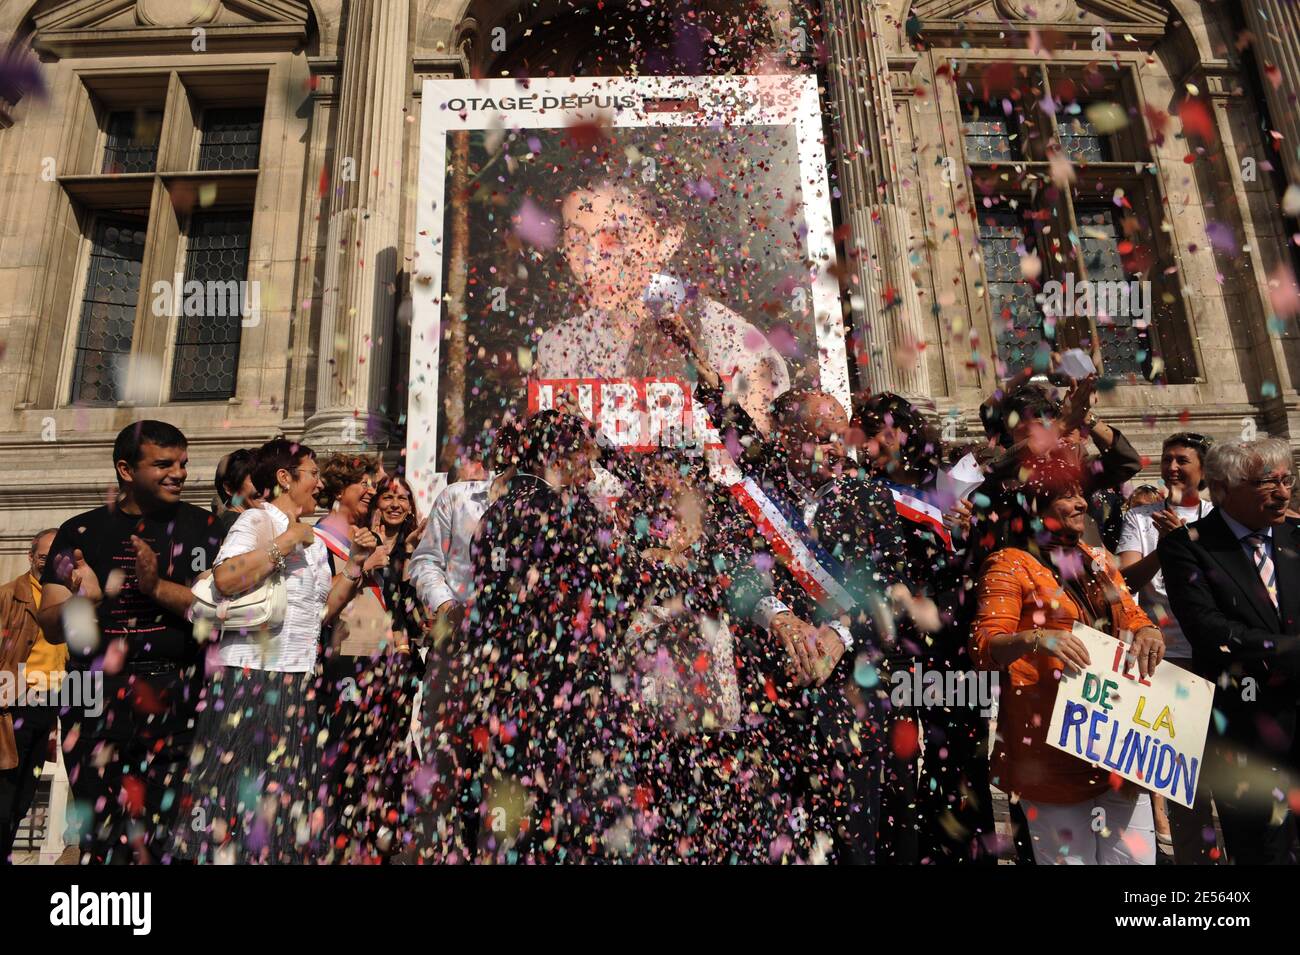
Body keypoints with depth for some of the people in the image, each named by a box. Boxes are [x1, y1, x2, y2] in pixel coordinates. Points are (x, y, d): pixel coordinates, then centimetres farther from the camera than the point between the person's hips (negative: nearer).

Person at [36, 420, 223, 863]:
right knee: (101, 840, 4)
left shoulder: (200, 526, 5)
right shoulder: (80, 532, 7)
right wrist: (81, 600, -16)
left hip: (175, 701, -1)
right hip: (95, 702, 1)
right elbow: (51, 628, 4)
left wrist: (157, 586, -18)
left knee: (165, 835, -1)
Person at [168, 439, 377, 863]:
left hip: (297, 683, 8)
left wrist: (354, 564, 5)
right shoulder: (257, 519, -8)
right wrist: (287, 542, -19)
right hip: (251, 677, -7)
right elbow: (225, 579, -27)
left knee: (282, 792, 11)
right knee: (239, 790, -3)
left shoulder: (314, 539, 15)